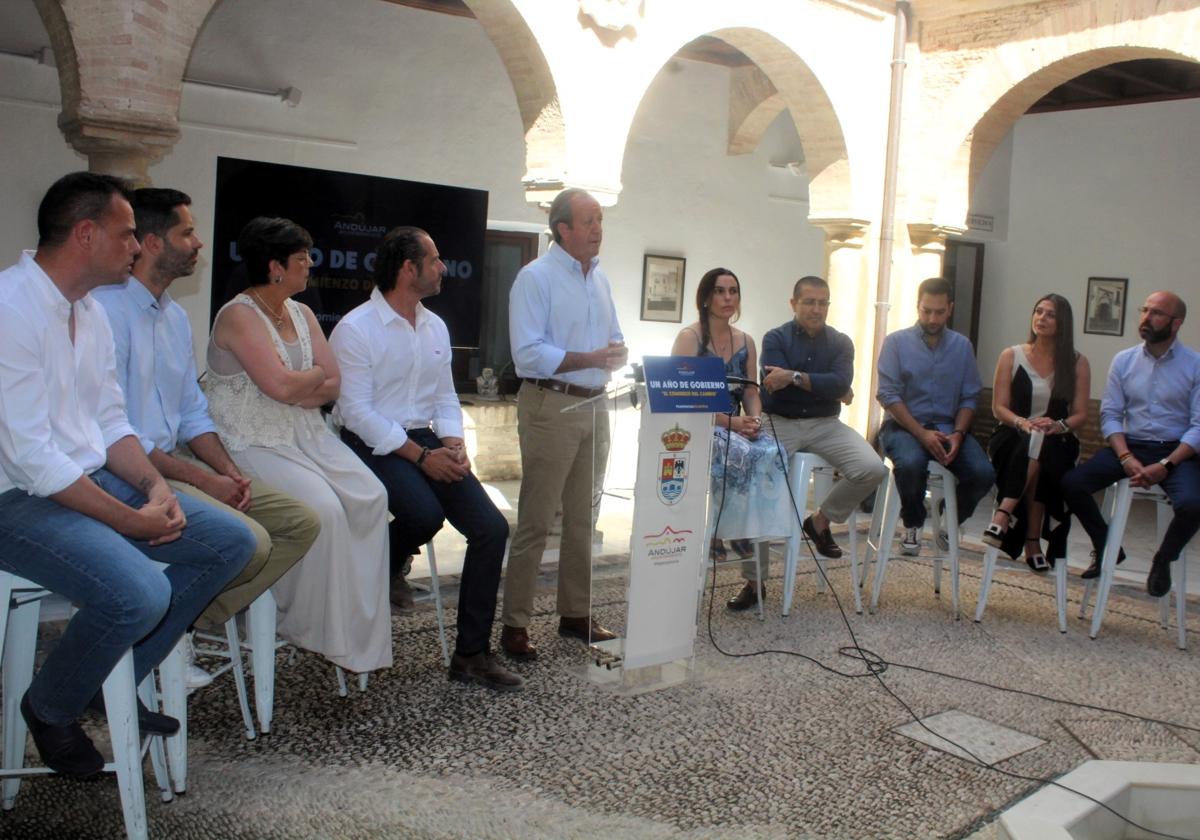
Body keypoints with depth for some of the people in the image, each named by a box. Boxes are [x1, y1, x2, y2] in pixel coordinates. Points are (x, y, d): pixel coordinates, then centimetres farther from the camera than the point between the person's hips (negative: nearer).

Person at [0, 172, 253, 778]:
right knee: (139, 592, -32)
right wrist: (130, 520, -20)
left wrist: (154, 486, -4)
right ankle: (49, 710, 0)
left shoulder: (90, 313, 10)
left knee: (230, 542, 2)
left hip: (93, 480, 9)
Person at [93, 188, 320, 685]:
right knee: (250, 543, -27)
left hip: (176, 461, 9)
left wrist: (230, 472, 1)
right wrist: (201, 479, -16)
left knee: (301, 523, -1)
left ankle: (192, 623, 2)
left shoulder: (175, 316, 15)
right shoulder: (107, 309, -14)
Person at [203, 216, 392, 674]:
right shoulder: (238, 316, -11)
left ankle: (360, 625, -7)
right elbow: (283, 386, -22)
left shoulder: (301, 314, 13)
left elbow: (333, 385, 6)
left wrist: (296, 387, -13)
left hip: (307, 435, 7)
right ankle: (310, 625, -7)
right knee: (323, 508, -28)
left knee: (370, 497, -15)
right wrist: (315, 374, -2)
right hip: (254, 444, -7)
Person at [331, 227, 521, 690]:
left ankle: (471, 654, -2)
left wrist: (453, 443, -4)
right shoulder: (355, 329, -9)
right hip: (374, 444, -6)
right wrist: (420, 456, -19)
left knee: (491, 527, -11)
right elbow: (358, 411, -14)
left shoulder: (435, 327, 13)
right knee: (425, 514, -34)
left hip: (425, 440, 7)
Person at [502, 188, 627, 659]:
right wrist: (590, 358, -22)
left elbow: (614, 338, 21)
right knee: (535, 521, -4)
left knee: (583, 518, 13)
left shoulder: (600, 280, 15)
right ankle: (514, 624, 4)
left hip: (594, 406, 8)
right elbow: (528, 353, -17)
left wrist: (618, 353, -3)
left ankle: (576, 614, 23)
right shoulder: (536, 278, -9)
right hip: (550, 406, -7)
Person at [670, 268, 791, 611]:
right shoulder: (690, 338, -2)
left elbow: (751, 393, 14)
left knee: (768, 455, -26)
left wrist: (753, 419, -9)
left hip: (739, 428, 5)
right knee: (739, 455, -35)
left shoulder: (745, 342, 16)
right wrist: (730, 421, -19)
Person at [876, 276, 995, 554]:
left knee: (983, 474, -22)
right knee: (911, 464, -36)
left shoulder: (962, 346, 11)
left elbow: (970, 397, 6)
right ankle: (913, 525, -5)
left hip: (948, 427, 3)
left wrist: (958, 433, -13)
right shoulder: (896, 342, 0)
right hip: (904, 425, -3)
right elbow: (888, 395, -8)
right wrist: (922, 434, -18)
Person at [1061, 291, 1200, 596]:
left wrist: (1165, 466, -19)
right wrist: (1127, 458, -13)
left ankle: (1163, 560, 3)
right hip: (1129, 445, 3)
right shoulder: (1123, 360, 6)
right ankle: (1107, 548, 8)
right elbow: (1110, 415, 3)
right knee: (1071, 483, -18)